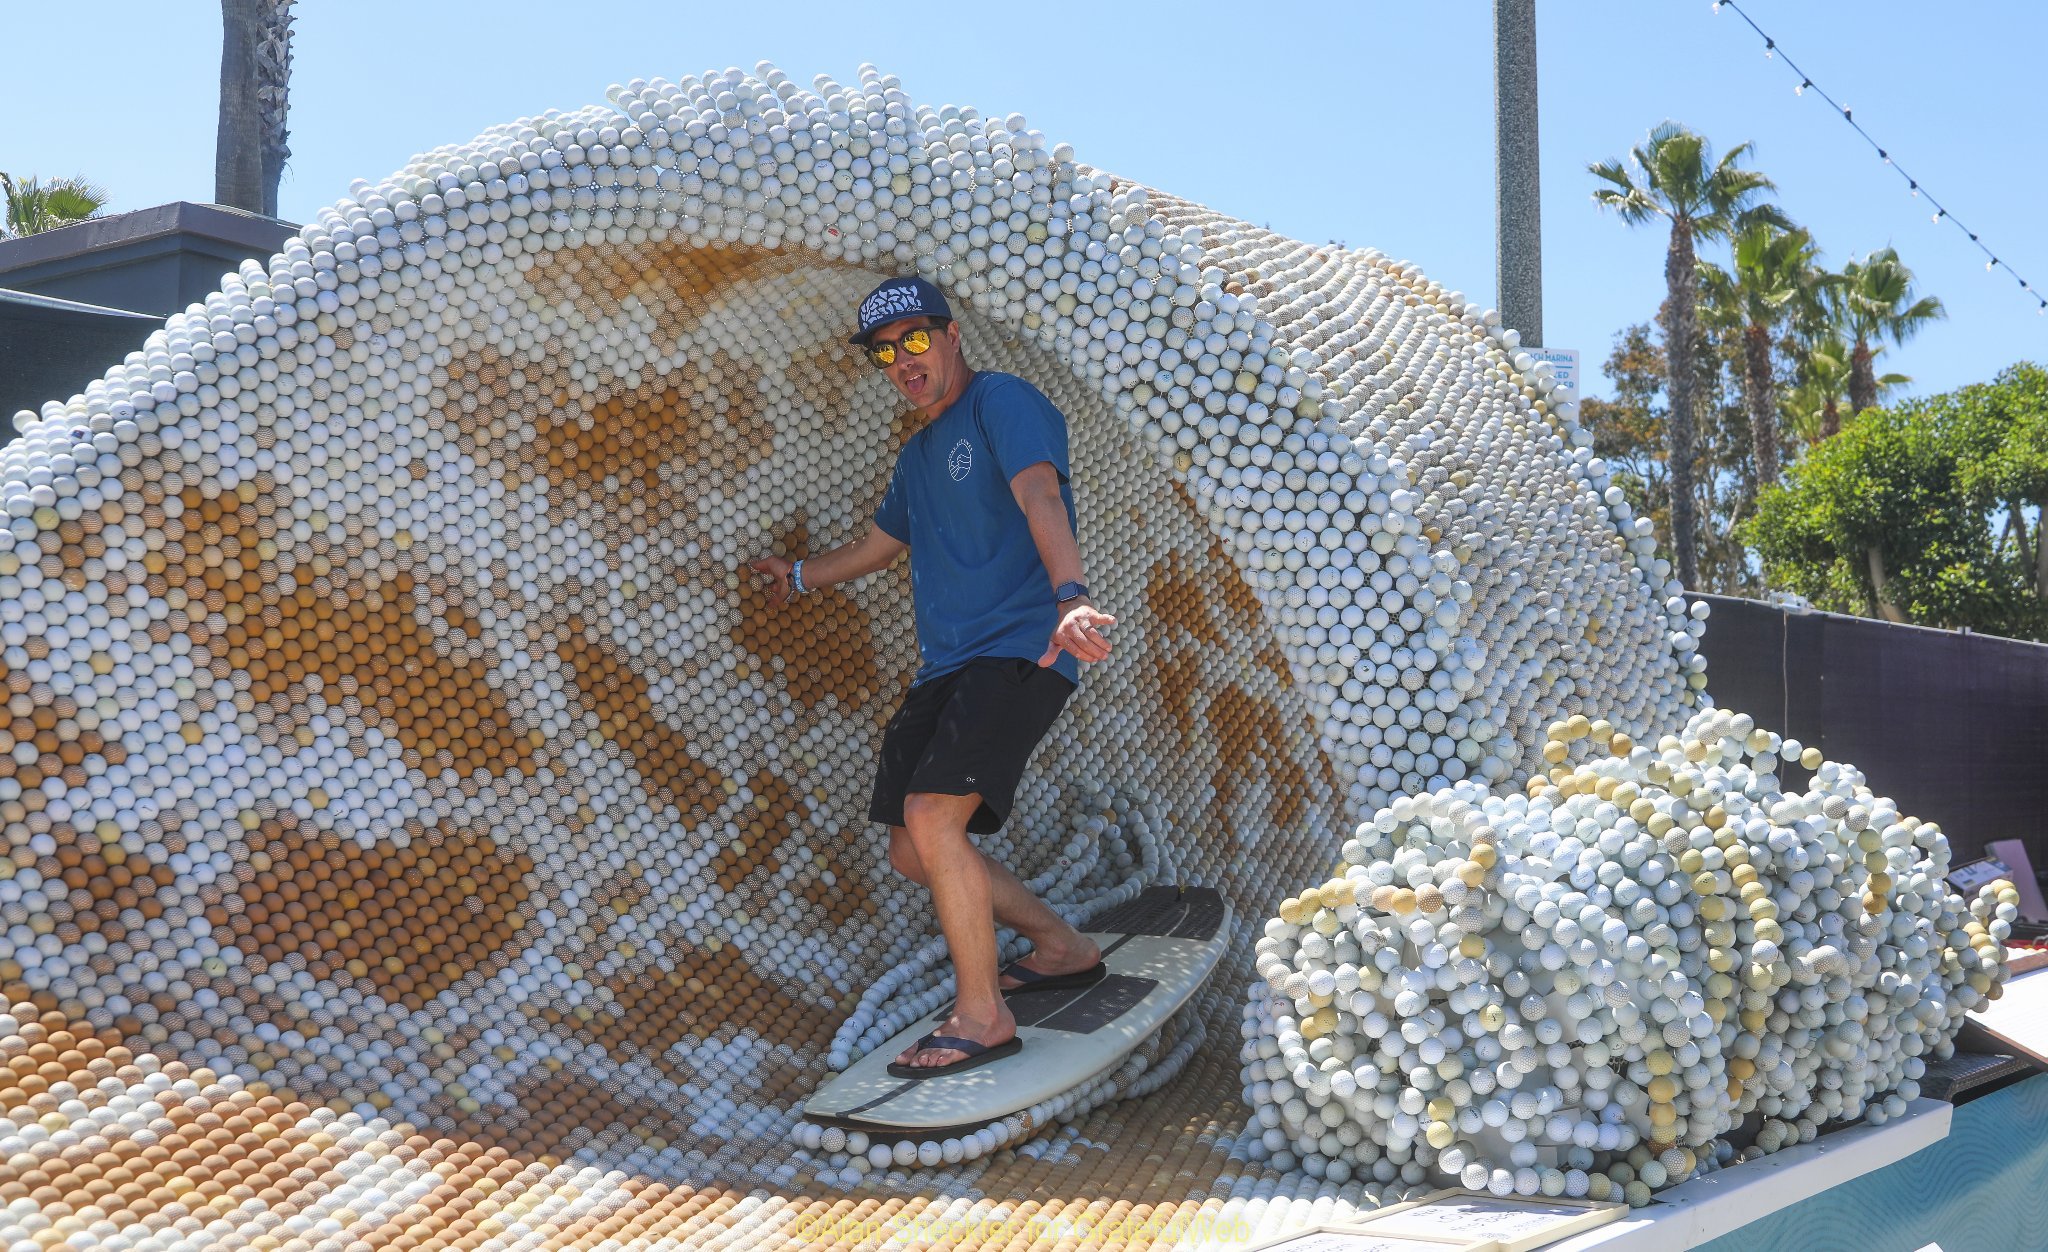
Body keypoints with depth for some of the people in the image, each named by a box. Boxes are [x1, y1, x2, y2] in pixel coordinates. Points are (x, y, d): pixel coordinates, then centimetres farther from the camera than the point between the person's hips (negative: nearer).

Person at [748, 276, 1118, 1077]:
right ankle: (1062, 948, 22)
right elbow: (878, 546, 39)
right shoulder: (917, 454, 23)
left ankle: (982, 1017, -10)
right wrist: (797, 576, 51)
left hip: (1019, 650, -9)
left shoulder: (1001, 403, -3)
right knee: (914, 852, 6)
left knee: (932, 812, -23)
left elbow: (1040, 498, -22)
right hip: (945, 669, 9)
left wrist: (1070, 597, -38)